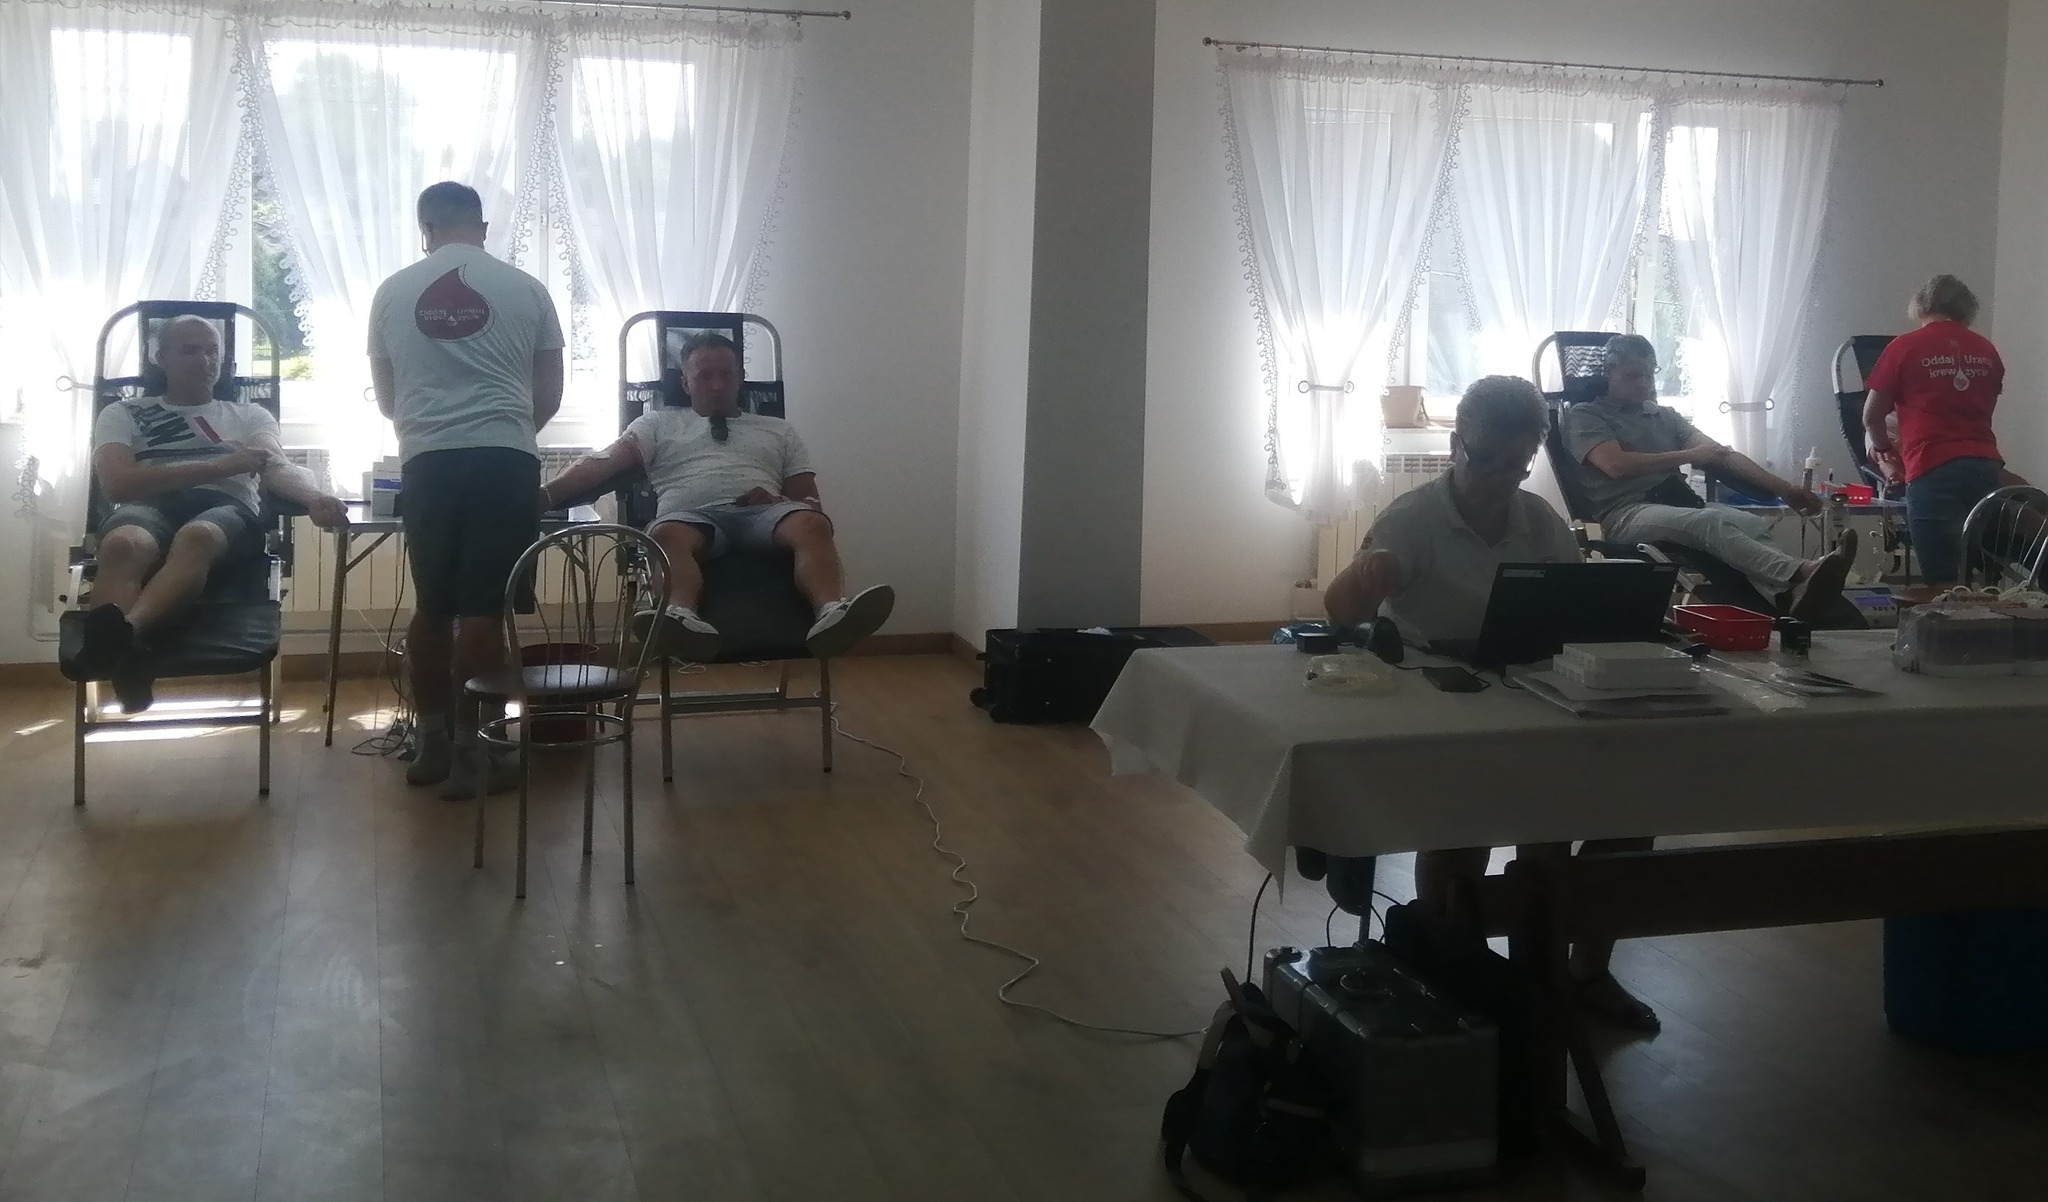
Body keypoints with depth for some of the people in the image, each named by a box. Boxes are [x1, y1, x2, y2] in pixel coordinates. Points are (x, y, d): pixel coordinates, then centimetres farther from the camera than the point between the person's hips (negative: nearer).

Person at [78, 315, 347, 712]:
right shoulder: (123, 413, 25)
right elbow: (117, 482, 5)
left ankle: (113, 638, -68)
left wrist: (314, 497, -19)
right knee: (122, 544, -40)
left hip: (227, 506, 0)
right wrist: (218, 467, -3)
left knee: (196, 536, -41)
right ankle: (119, 652, -67)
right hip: (147, 506, 0)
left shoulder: (249, 415, 29)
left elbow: (277, 467, 7)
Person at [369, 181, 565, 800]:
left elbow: (385, 397, 19)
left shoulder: (392, 292, 11)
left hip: (427, 462, 2)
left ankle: (430, 742, 20)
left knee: (432, 605, 13)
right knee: (483, 608, -2)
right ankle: (468, 752, 0)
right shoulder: (524, 288, 7)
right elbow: (549, 393, 12)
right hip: (506, 458, -2)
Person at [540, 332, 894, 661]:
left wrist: (776, 498, -4)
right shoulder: (659, 422, 27)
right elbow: (606, 461, 12)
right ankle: (680, 618, -68)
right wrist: (546, 494, -7)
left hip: (765, 515, 1)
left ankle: (833, 613, -63)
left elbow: (810, 501, 22)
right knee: (669, 536, -39)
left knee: (812, 524, -35)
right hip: (691, 515, -1)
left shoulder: (778, 430, 30)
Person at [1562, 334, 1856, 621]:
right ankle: (1802, 573, -59)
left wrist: (1783, 488, 5)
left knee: (1753, 524, -28)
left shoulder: (1665, 416, 27)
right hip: (1627, 512, -6)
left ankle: (1790, 599, -59)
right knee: (1711, 522, -36)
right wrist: (1688, 455, -4)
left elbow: (1721, 454, 18)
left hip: (1679, 503, 6)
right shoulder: (1584, 416, 9)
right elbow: (1617, 464, -10)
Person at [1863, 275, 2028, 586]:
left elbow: (1872, 417, 8)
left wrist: (1884, 448, 29)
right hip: (1986, 467, 4)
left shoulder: (1905, 347, 3)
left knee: (1944, 582, -6)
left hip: (1933, 472, -4)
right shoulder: (1987, 351, 15)